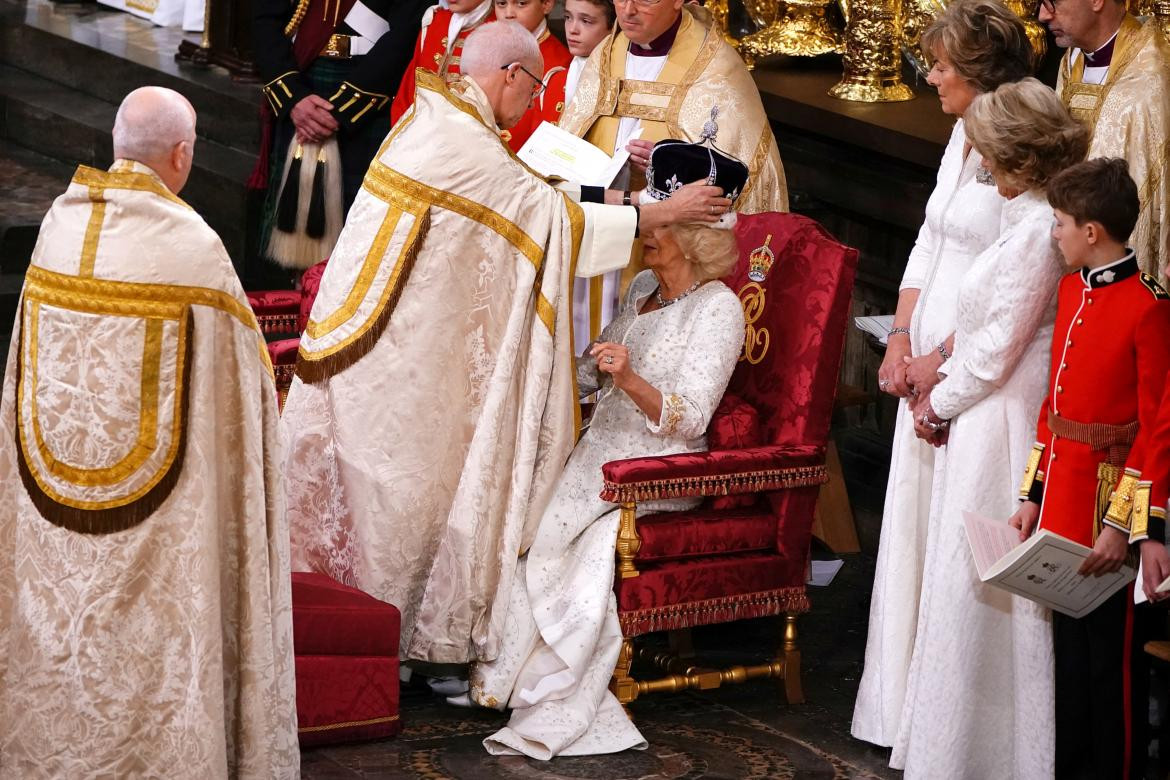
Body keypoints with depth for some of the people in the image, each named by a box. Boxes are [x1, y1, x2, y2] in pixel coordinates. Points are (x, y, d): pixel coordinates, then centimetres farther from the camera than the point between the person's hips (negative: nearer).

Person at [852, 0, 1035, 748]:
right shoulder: (963, 137, 11)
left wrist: (942, 359, -15)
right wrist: (901, 341, 5)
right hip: (929, 359, 9)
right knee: (913, 523, 12)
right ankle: (907, 707, 21)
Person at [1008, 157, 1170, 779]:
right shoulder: (1072, 290, 9)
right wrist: (1034, 495, 12)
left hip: (1106, 500, -8)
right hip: (1061, 495, 8)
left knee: (1105, 650, 3)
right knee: (1068, 643, 16)